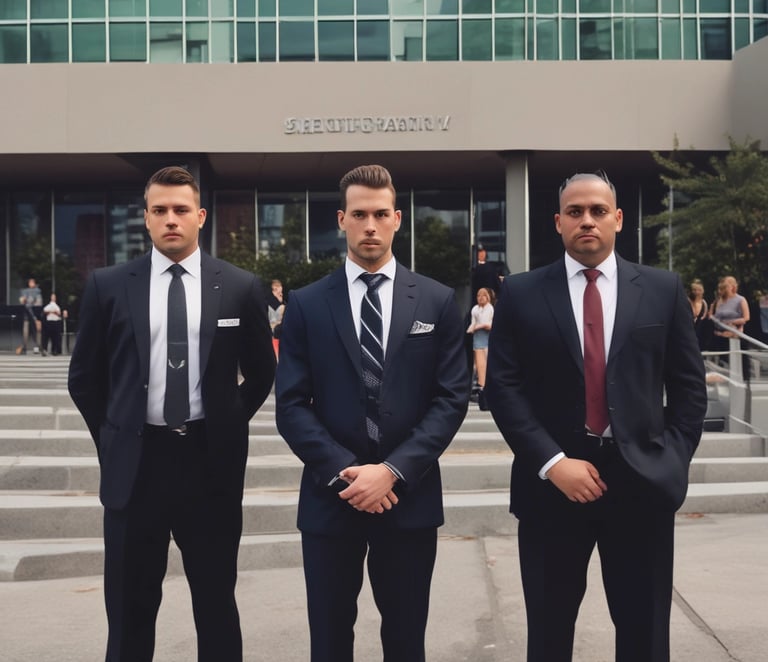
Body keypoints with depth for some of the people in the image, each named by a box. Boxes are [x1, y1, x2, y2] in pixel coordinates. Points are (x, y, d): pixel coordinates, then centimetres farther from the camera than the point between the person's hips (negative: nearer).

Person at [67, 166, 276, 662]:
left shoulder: (241, 287, 0)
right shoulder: (108, 286, 1)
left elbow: (262, 372, 11)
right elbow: (85, 377, 9)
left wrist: (227, 426, 8)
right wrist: (115, 439, 7)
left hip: (211, 460, 0)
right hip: (135, 462, 0)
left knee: (217, 604, 14)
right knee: (130, 609, 11)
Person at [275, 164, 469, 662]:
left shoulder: (438, 301, 3)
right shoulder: (307, 304, 2)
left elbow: (452, 398, -3)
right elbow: (291, 405, -2)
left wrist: (393, 470, -13)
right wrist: (344, 470, -13)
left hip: (410, 495, 0)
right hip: (331, 495, 0)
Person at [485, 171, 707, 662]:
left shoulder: (664, 289, 6)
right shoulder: (521, 294, 1)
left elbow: (689, 386, 7)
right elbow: (503, 388, -4)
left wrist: (672, 462, -3)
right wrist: (552, 462, -13)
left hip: (643, 480, 1)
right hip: (552, 481, -1)